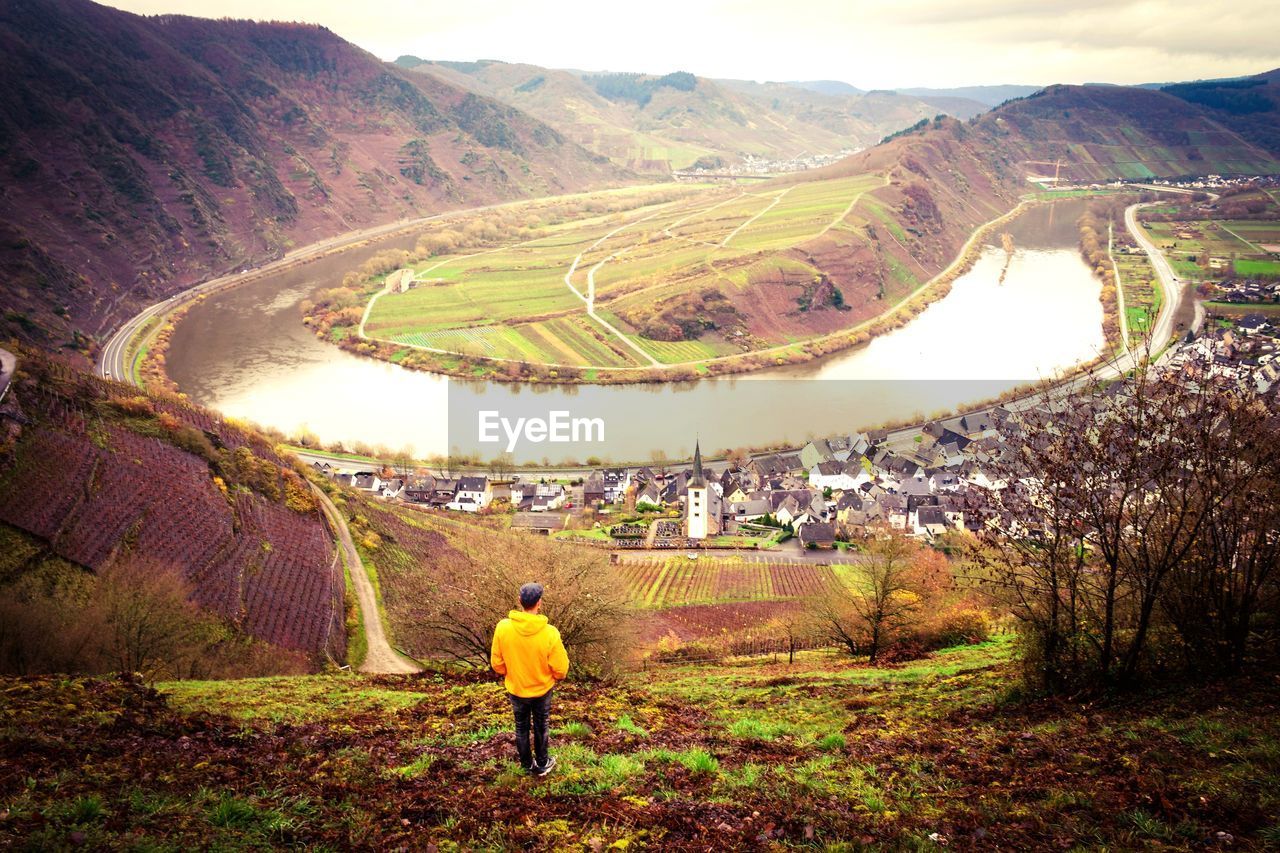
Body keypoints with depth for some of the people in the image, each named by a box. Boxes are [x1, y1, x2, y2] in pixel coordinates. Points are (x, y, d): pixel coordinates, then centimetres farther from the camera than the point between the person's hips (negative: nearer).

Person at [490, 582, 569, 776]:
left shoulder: (503, 627, -22)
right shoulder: (549, 633, -28)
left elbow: (497, 664, -9)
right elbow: (561, 669, -17)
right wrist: (554, 676, 6)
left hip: (516, 690, 1)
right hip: (542, 690, -1)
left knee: (521, 727, 22)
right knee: (540, 728, 21)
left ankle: (527, 765, 38)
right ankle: (541, 765, 38)